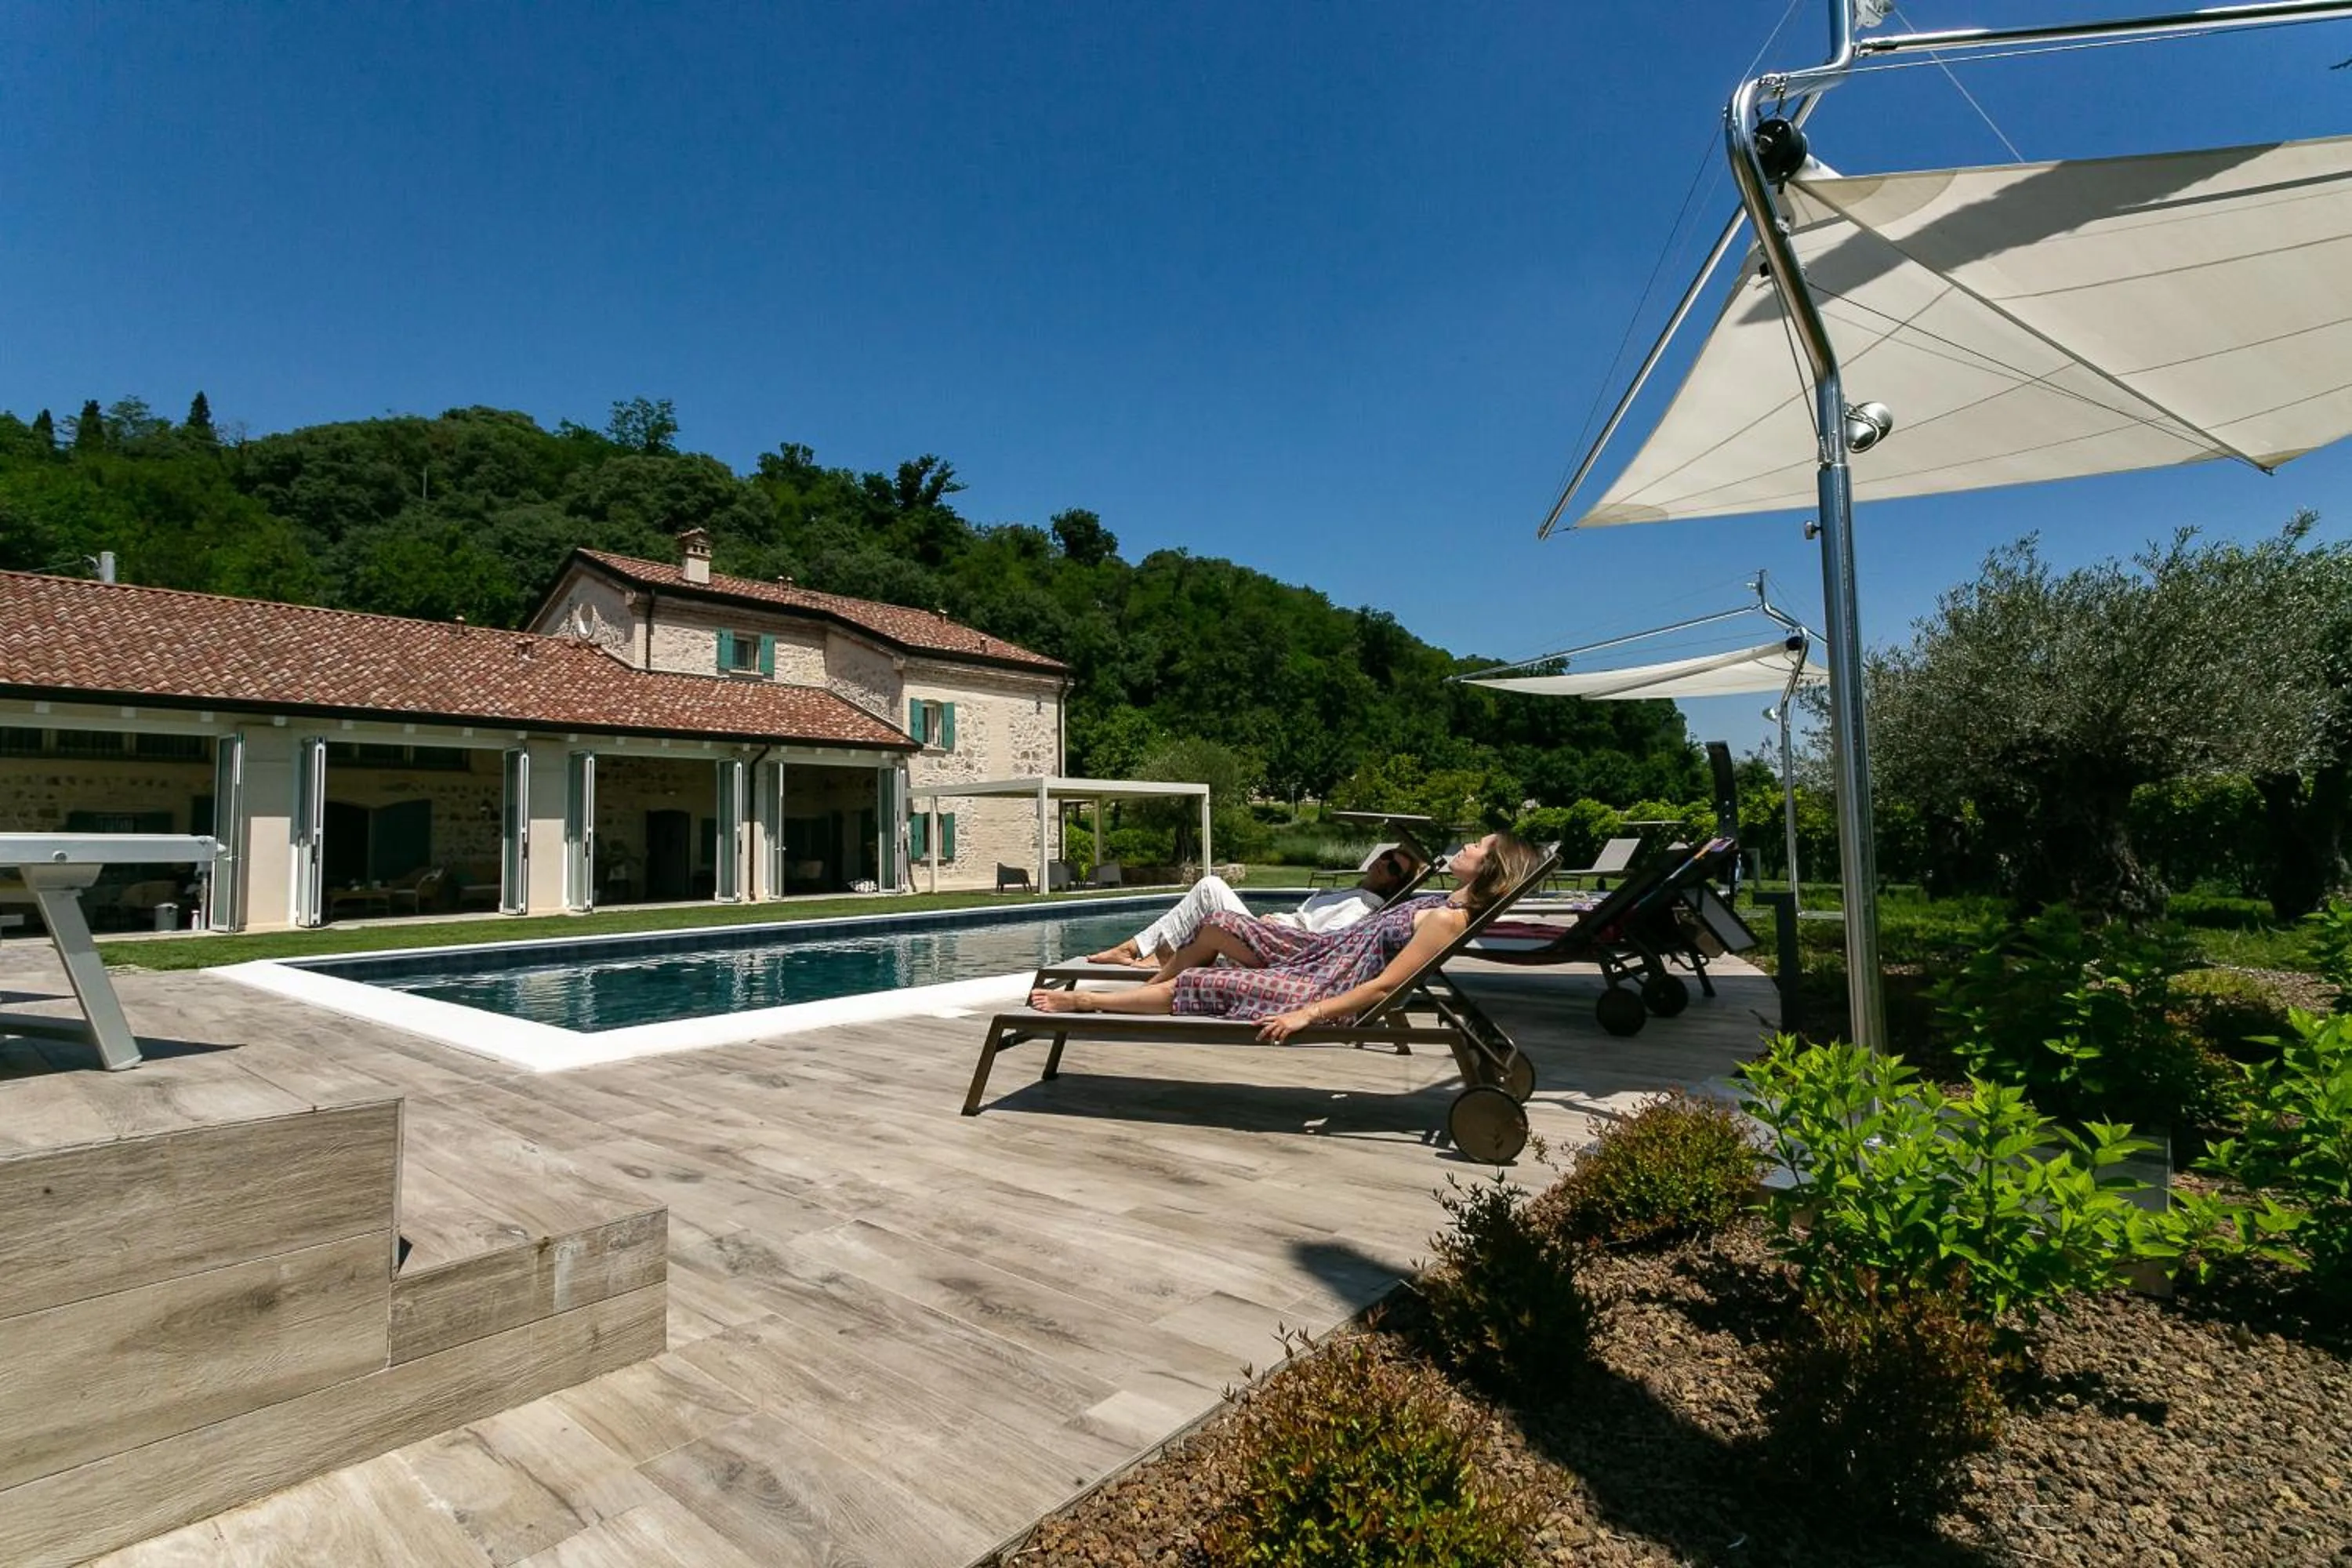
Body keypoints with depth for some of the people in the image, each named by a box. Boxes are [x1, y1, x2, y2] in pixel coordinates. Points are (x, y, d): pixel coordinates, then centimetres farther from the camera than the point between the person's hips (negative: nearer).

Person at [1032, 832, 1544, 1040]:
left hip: (1330, 991, -9)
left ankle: (1085, 1001, 13)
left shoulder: (1448, 920, -22)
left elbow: (1384, 986, -25)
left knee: (1197, 985, -5)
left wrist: (1306, 1016, -26)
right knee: (1218, 925, 7)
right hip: (1322, 949, 9)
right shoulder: (1446, 901, 6)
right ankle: (1153, 983, 28)